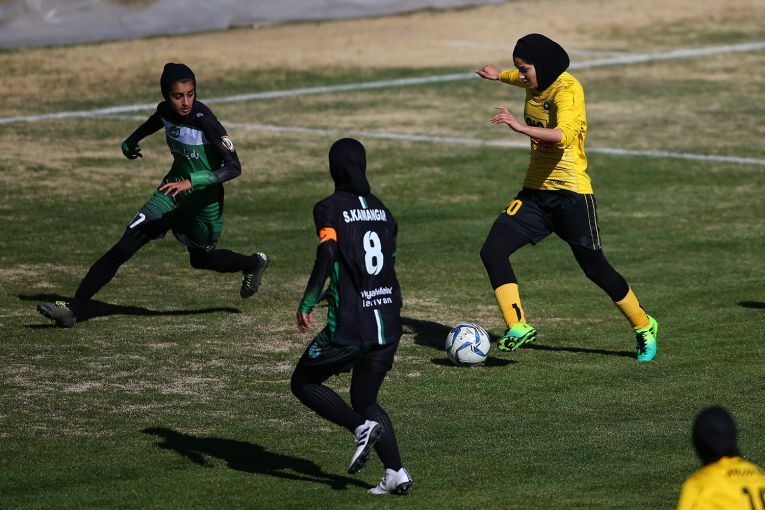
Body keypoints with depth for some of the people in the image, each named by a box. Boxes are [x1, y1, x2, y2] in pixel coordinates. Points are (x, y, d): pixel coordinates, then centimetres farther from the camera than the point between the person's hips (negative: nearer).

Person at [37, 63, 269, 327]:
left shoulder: (204, 121, -28)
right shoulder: (166, 111, -9)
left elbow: (234, 167, -31)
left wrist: (191, 182, -41)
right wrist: (131, 142, 30)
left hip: (204, 201, -4)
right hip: (173, 191, 4)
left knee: (201, 259, 21)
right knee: (124, 247, -8)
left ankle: (253, 263, 53)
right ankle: (73, 309, -9)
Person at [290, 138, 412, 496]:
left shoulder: (329, 208, -6)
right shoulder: (381, 209, 12)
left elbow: (327, 254, -21)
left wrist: (307, 303, -20)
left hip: (350, 325, -6)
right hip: (389, 321, 6)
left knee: (303, 382, 13)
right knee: (364, 398, 18)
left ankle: (362, 427, -7)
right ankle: (396, 473, 2)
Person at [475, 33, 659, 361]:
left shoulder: (568, 90, -18)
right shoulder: (536, 85, 9)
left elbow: (564, 135, -37)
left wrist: (520, 127, -47)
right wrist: (498, 76, 50)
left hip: (570, 193, -8)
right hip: (535, 192, 8)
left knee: (594, 267, -1)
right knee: (492, 251, -11)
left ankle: (644, 327, 21)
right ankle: (518, 328, -12)